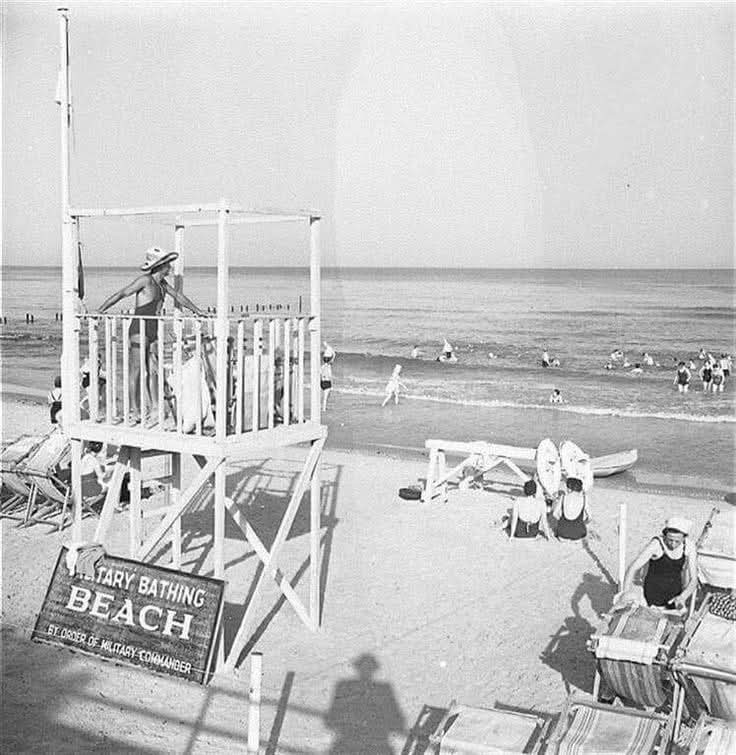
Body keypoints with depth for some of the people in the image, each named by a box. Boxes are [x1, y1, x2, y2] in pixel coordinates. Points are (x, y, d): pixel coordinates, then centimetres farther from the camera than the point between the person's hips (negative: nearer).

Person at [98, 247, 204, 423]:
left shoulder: (161, 283, 12)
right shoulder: (145, 280, -12)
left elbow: (178, 296, 23)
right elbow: (120, 294, -14)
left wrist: (198, 311, 27)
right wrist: (99, 311, -19)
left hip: (153, 332, 8)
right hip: (139, 331, -8)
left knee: (152, 370, 8)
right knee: (137, 370, -4)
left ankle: (154, 409, 11)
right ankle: (134, 411, 0)